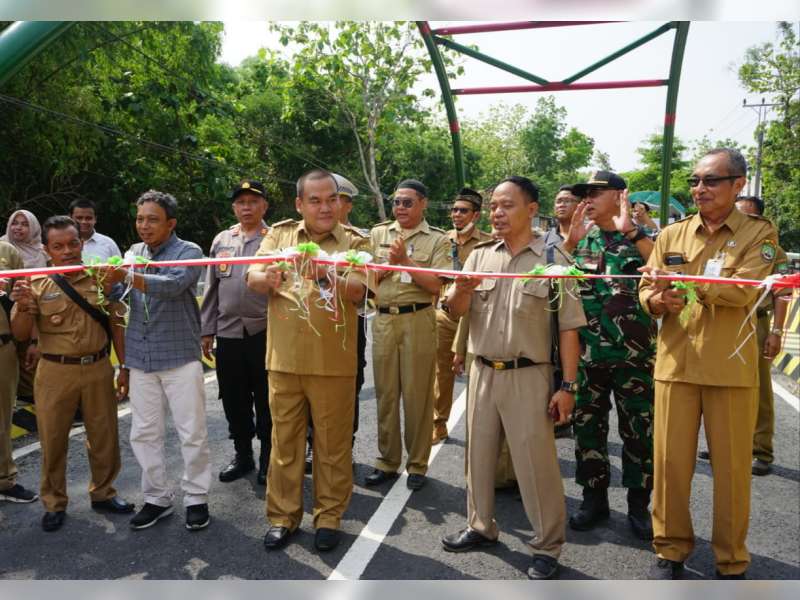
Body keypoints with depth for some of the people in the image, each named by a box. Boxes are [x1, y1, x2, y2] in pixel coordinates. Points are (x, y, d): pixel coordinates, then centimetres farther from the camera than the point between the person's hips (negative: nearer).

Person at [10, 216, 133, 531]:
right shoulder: (36, 284, -4)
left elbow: (115, 325, 7)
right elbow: (20, 334, -5)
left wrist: (124, 367, 6)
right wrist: (24, 307, -25)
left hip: (98, 368, 2)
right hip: (56, 372, -1)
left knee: (105, 436, 12)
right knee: (53, 440, 10)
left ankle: (103, 493, 32)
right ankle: (54, 503, 28)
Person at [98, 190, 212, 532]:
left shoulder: (188, 252, -5)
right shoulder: (133, 253, 11)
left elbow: (173, 284, -25)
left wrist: (127, 276, -37)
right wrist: (108, 278, -22)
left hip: (180, 358, -5)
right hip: (141, 359, 5)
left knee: (192, 433, 3)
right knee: (143, 433, 10)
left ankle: (196, 498, 18)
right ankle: (157, 498, 25)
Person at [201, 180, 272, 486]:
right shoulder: (221, 240, 12)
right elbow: (211, 288, 14)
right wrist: (206, 330, 11)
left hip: (265, 332, -4)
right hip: (228, 332, 4)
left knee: (266, 401, 5)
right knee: (234, 400, 13)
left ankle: (268, 459, 20)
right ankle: (242, 455, 30)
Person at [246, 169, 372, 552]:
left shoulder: (354, 241, 0)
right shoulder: (279, 234, 7)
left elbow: (359, 291, -14)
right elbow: (252, 279, -2)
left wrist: (328, 277, -35)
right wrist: (268, 278, -26)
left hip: (333, 362, -2)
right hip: (284, 359, 2)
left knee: (333, 442, 9)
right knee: (284, 440, 12)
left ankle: (329, 515, 26)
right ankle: (282, 515, 28)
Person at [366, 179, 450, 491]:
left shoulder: (437, 240, 2)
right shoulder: (378, 234, 11)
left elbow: (436, 285, -9)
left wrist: (404, 260, -14)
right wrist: (389, 262, -9)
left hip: (418, 320, -3)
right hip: (383, 319, 3)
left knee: (417, 394, 2)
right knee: (385, 393, 9)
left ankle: (418, 464, 16)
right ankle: (387, 461, 22)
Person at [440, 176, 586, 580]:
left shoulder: (553, 258, -6)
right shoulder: (480, 256, 6)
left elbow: (569, 328, -7)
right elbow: (455, 311, 2)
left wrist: (567, 386, -11)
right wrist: (461, 290, -21)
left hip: (528, 376, -4)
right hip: (483, 372, 5)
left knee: (535, 461, 1)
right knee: (480, 452, 15)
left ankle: (547, 546, 19)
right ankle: (481, 527, 34)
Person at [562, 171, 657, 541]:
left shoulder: (640, 238, 0)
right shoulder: (580, 240, 10)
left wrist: (629, 231, -21)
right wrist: (569, 241, -9)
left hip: (634, 355, -3)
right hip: (587, 355, 3)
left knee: (639, 431, 7)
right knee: (588, 428, 10)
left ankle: (639, 504, 22)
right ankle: (594, 498, 26)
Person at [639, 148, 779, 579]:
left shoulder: (758, 234, 1)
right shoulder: (671, 235, 10)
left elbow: (744, 290, -16)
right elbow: (646, 291, 6)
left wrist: (682, 282, -23)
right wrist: (659, 300, -17)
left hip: (731, 367, -2)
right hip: (675, 362, 2)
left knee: (732, 466, 7)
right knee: (670, 461, 6)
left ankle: (731, 561, 25)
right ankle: (671, 549, 24)